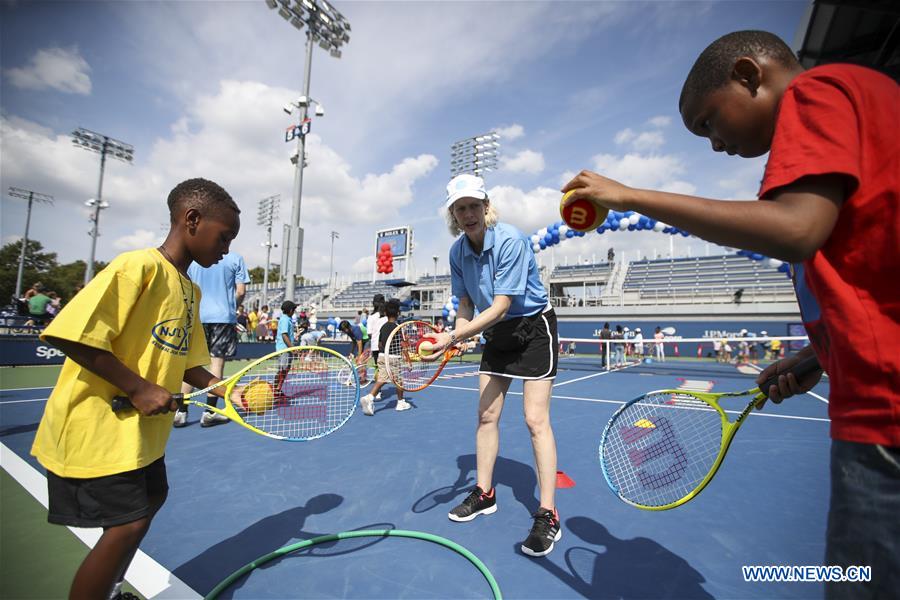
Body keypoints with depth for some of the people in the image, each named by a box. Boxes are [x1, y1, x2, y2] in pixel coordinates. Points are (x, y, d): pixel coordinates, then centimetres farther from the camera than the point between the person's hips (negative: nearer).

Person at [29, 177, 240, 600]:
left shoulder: (190, 290, 7)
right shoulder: (140, 266, -19)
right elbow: (70, 335, -25)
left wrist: (227, 389, -2)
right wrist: (139, 388, -25)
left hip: (142, 429, 9)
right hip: (98, 427, -9)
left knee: (152, 497, 21)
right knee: (128, 524, -4)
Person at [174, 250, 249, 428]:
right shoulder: (235, 258, -2)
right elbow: (241, 291, -4)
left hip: (197, 318, 2)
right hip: (224, 317, -2)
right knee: (217, 363, 2)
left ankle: (181, 413, 11)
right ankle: (209, 413, 7)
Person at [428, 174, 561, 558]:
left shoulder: (510, 241, -25)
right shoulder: (458, 251, -5)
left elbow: (500, 307, -30)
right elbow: (466, 304, 3)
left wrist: (453, 337, -35)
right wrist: (457, 339, -12)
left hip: (534, 328, -6)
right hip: (496, 334, 7)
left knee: (535, 419, -9)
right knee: (486, 415, 9)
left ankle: (547, 515, 5)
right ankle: (484, 494, 26)